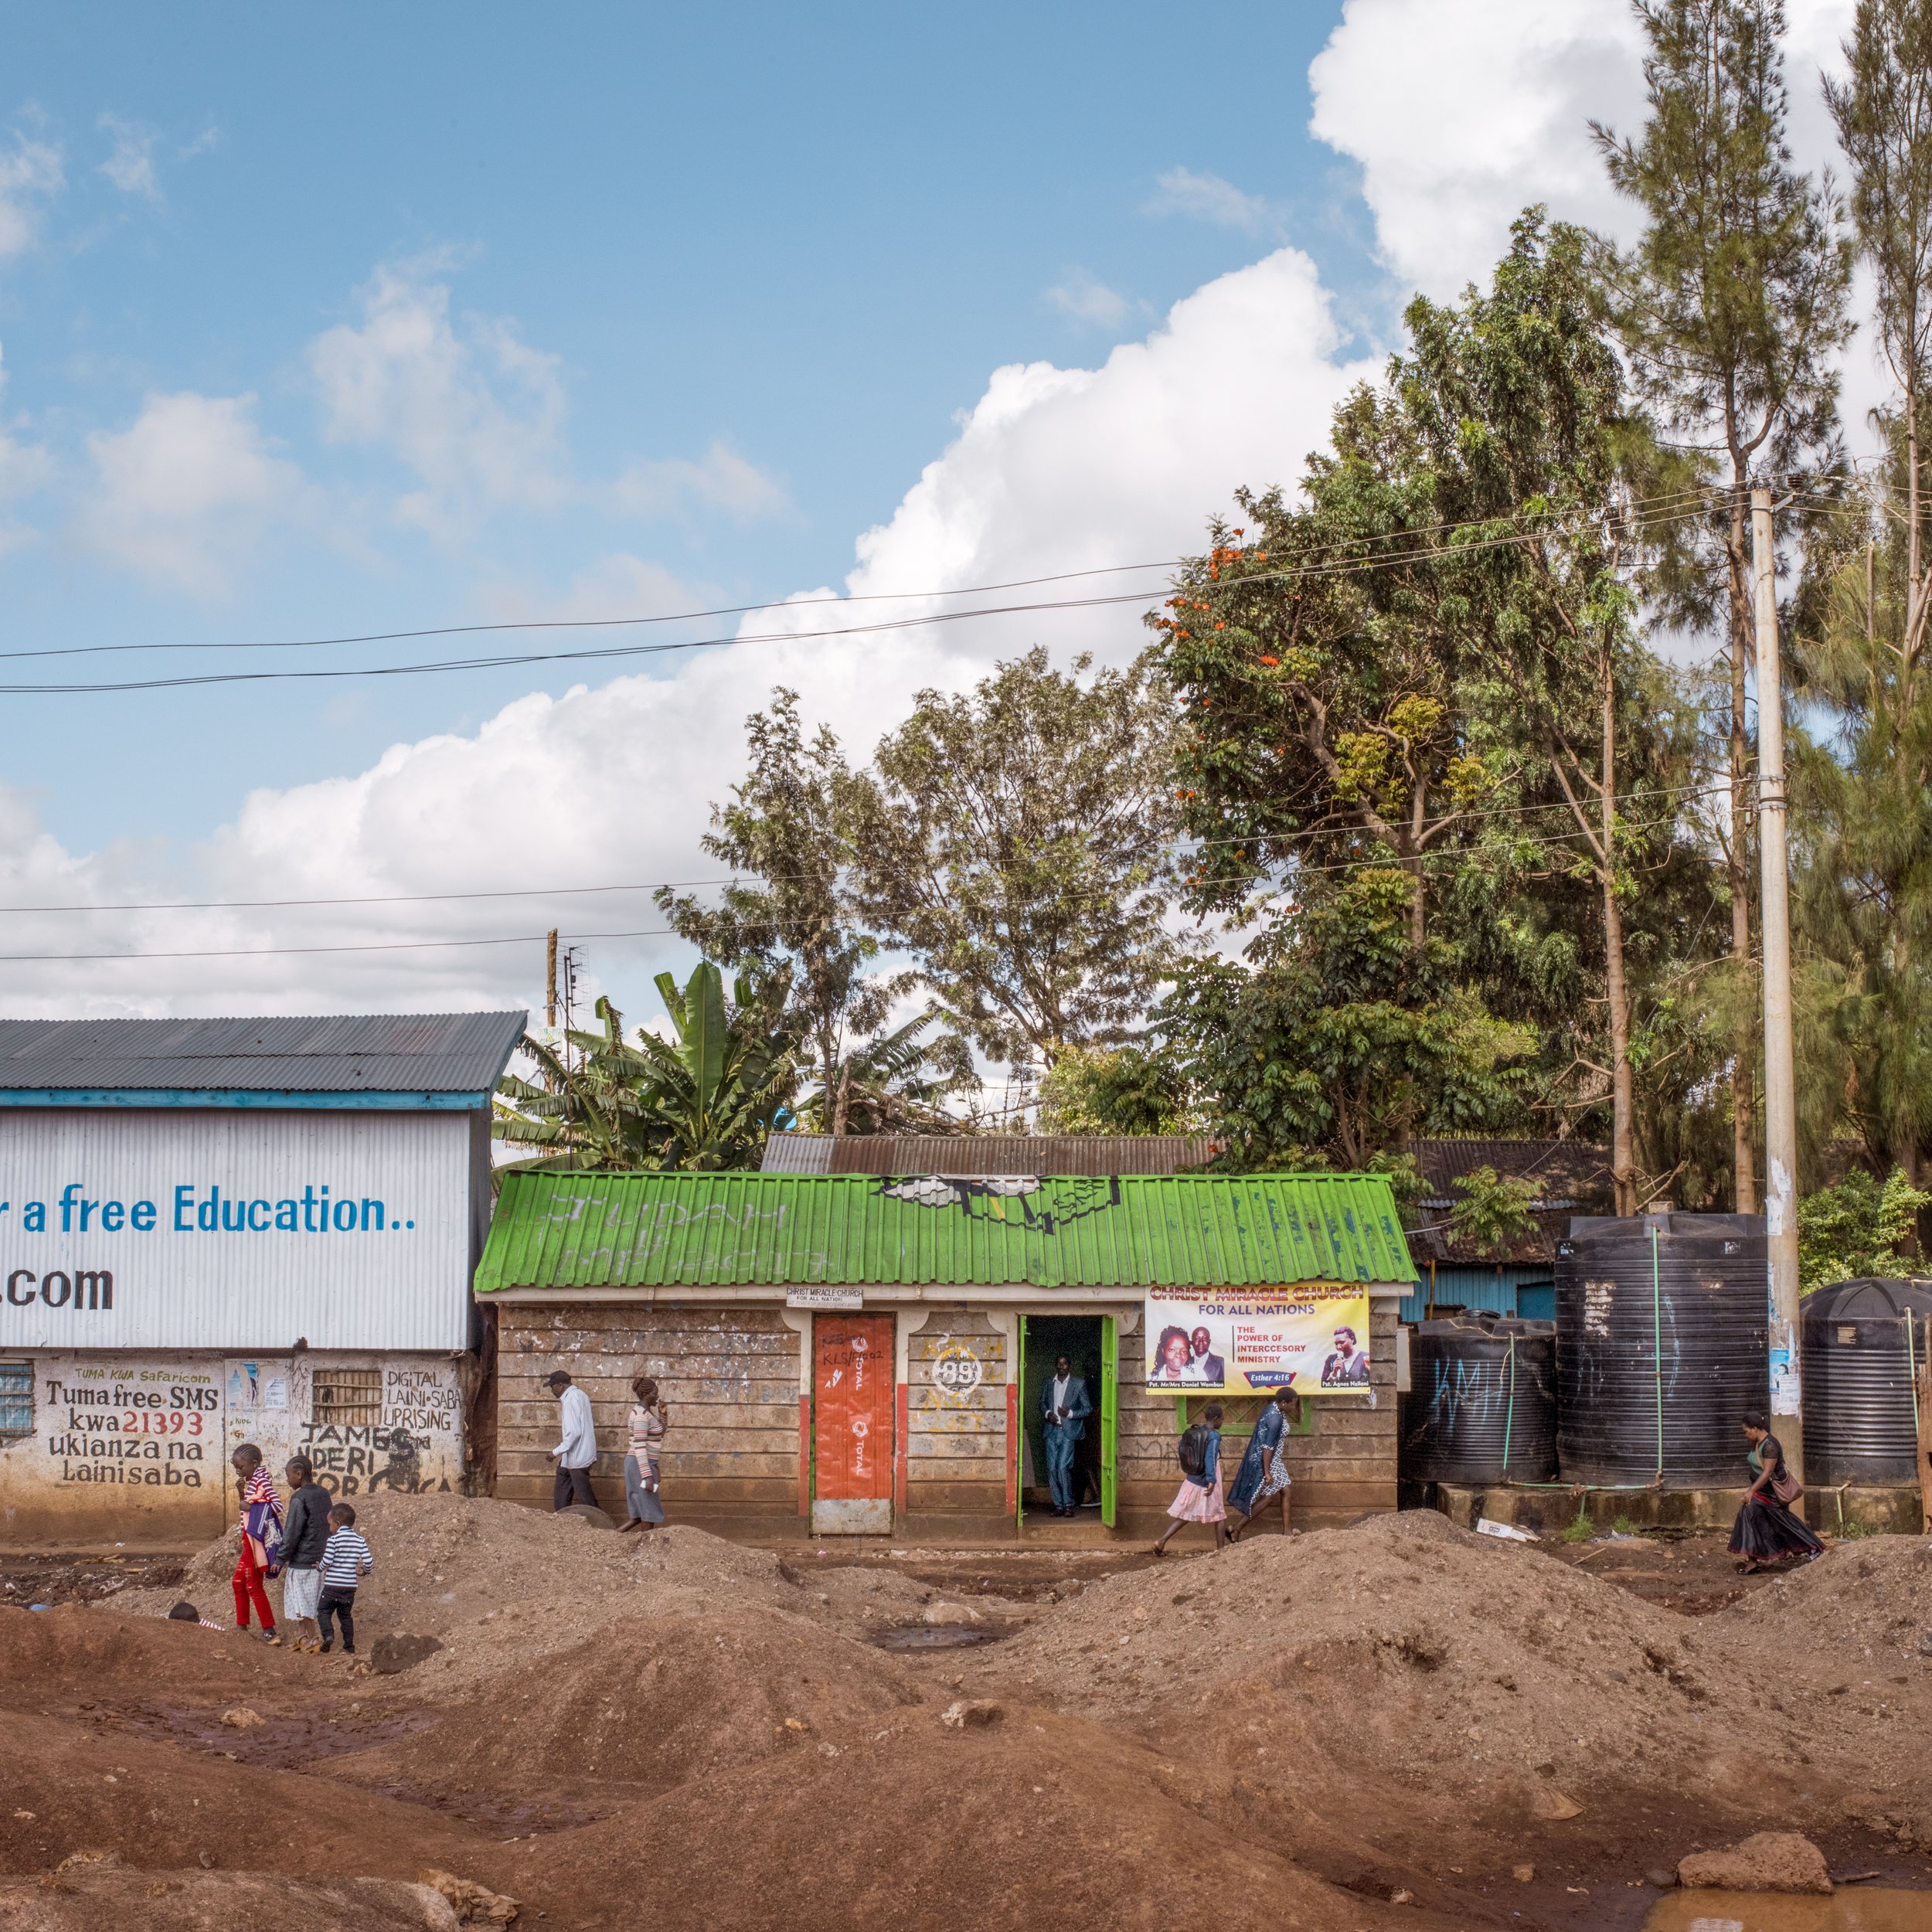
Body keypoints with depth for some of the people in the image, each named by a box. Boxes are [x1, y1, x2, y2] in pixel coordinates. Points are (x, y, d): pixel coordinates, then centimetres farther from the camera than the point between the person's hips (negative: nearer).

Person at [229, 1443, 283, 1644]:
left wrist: (252, 1506, -20)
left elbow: (277, 1506, -24)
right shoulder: (251, 1481, 12)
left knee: (254, 1586, -5)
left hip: (258, 1540, -10)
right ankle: (241, 1625, 26)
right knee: (238, 1581, 18)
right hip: (249, 1539, 10)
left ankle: (270, 1631, -2)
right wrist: (241, 1490, 7)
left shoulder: (262, 1480, -16)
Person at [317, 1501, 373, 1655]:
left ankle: (328, 1635, -14)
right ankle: (349, 1647, 16)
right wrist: (364, 1572, 19)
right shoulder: (359, 1540, 3)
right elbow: (369, 1562, -2)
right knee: (346, 1615, 15)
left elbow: (327, 1561, -14)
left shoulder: (334, 1539, -11)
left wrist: (320, 1567, 8)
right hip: (350, 1586, 5)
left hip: (332, 1585, -5)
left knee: (324, 1610, 9)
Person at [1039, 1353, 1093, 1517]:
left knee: (1063, 1467, -14)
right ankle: (1058, 1505, 8)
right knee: (1052, 1468, 1)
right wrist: (1048, 1414, 0)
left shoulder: (1079, 1384, 0)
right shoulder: (1049, 1384, 11)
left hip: (1068, 1431, -4)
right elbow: (1042, 1403, 22)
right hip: (1052, 1430, 4)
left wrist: (1070, 1413, -14)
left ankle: (1068, 1504, -3)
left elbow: (1088, 1409, 2)